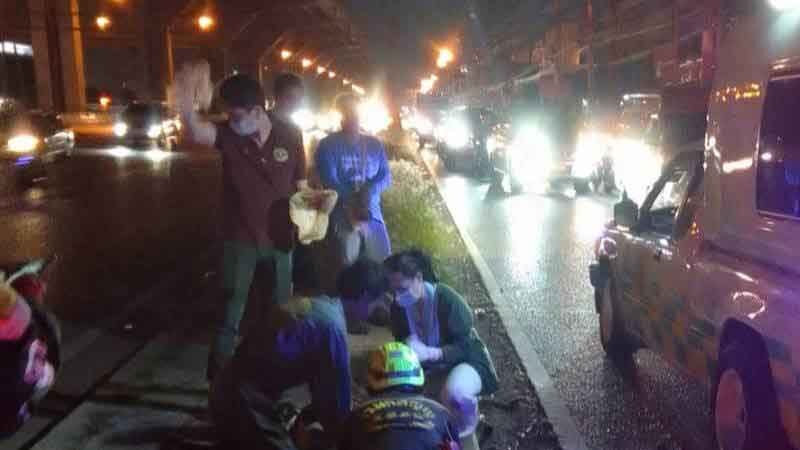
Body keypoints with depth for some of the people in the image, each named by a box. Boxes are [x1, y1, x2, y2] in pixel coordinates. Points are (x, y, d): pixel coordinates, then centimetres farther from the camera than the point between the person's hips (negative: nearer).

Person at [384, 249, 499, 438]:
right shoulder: (398, 306, -11)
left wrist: (429, 353, -43)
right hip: (431, 366, 6)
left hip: (465, 361, -6)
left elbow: (466, 348, -27)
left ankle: (466, 426, -2)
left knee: (454, 392, -38)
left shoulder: (447, 299, -30)